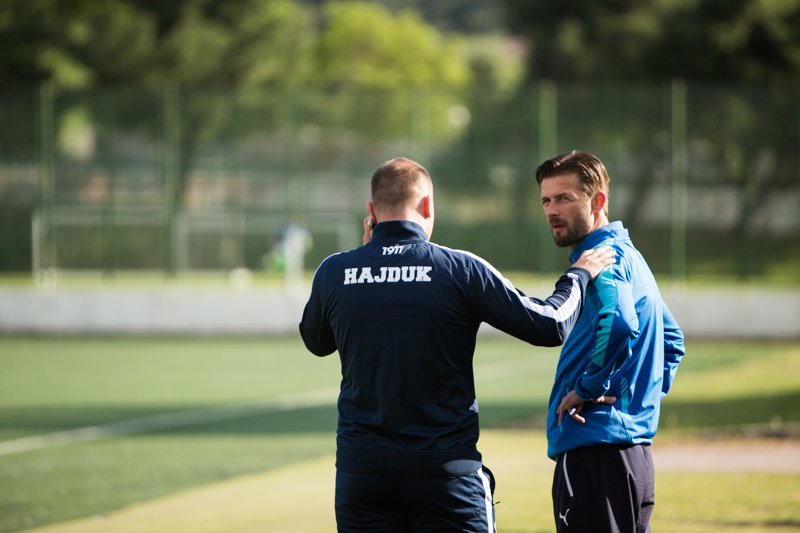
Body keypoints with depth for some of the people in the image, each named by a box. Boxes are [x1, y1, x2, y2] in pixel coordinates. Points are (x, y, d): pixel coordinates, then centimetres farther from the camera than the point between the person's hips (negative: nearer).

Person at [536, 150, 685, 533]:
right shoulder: (630, 256, 20)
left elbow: (619, 324, -32)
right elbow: (672, 340, 31)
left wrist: (587, 389, -20)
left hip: (595, 451, -10)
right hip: (635, 447, 10)